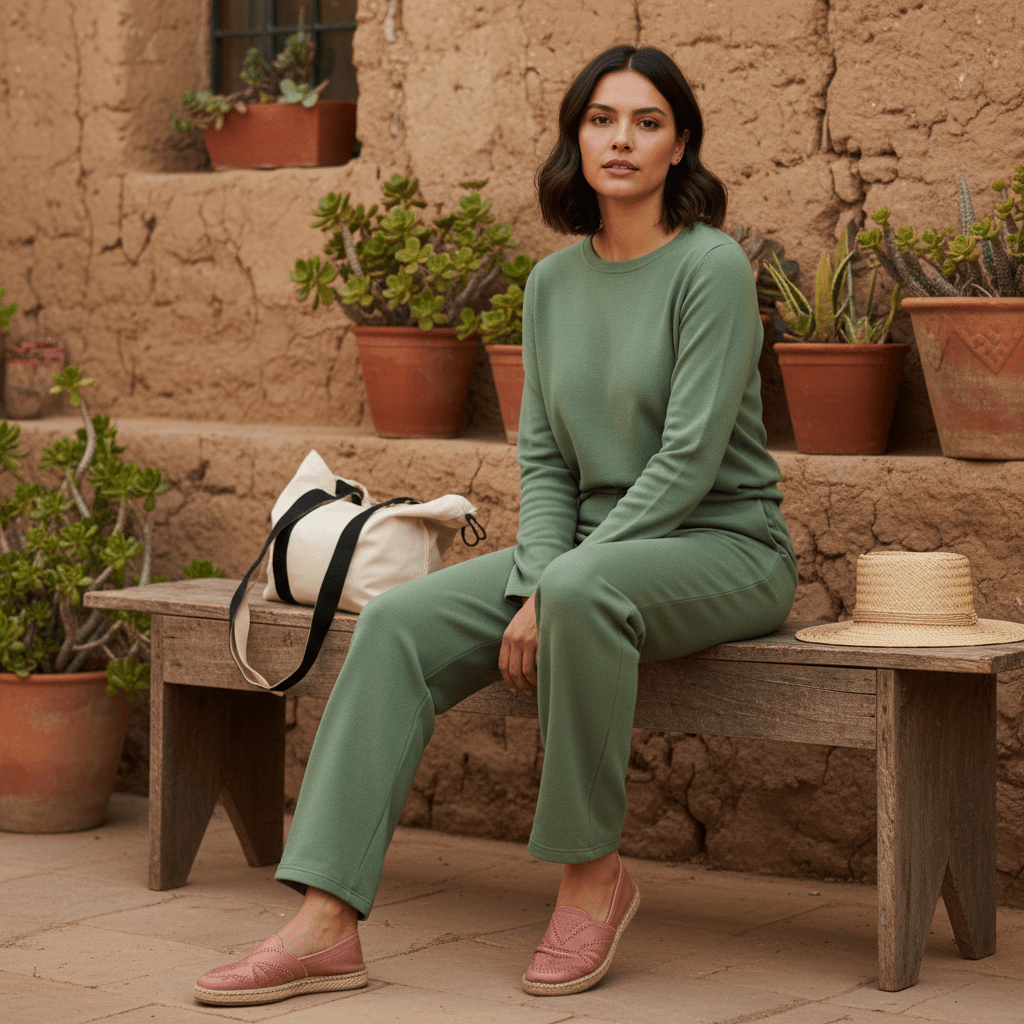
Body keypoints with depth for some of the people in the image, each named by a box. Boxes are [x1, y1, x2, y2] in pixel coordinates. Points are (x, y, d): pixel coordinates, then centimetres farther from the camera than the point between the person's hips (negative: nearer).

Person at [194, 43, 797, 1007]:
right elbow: (544, 456, 7)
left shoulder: (711, 267, -12)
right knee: (398, 622, -15)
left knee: (582, 592, -39)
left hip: (722, 548, -6)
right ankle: (326, 924, -21)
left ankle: (591, 871, -19)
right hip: (588, 549, 6)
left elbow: (689, 459, -19)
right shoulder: (554, 282, 8)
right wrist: (531, 583, -12)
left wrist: (555, 587, -21)